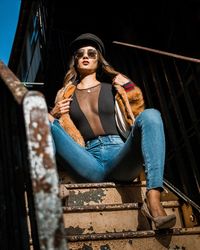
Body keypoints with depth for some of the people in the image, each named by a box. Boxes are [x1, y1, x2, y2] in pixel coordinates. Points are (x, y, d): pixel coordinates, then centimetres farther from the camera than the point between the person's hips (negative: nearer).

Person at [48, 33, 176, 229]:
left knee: (151, 114, -28)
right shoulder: (65, 95, 24)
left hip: (121, 158, 0)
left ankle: (153, 200, -41)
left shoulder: (114, 86, 22)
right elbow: (53, 127, 22)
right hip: (90, 164, 1)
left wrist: (128, 87, 6)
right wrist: (53, 114, 4)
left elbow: (139, 114, 19)